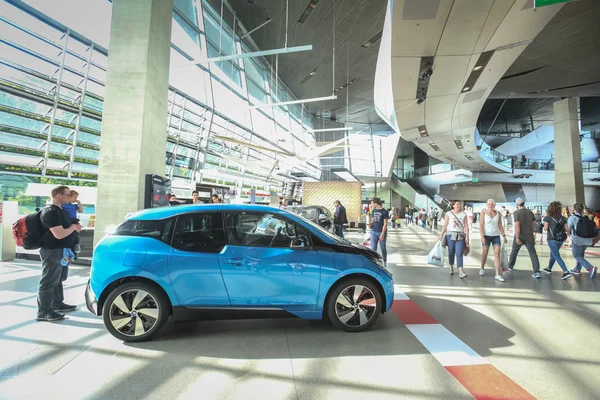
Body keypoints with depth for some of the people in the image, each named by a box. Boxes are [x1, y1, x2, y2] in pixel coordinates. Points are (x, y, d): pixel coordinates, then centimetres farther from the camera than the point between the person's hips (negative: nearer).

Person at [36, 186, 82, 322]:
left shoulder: (60, 210, 12)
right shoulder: (51, 212, -20)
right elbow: (59, 234, -27)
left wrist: (74, 227, 10)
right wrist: (73, 227, -12)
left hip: (61, 251, 11)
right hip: (52, 251, -11)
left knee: (58, 279, 19)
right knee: (49, 281, -2)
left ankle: (57, 304, 32)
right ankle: (43, 312, 6)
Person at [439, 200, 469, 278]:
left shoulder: (463, 214, 7)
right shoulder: (448, 214, 2)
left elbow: (466, 226, 4)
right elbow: (445, 225, 0)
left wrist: (467, 236, -4)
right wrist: (441, 235, -7)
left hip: (460, 236, 1)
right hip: (450, 235, -1)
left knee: (459, 254, -8)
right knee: (451, 252, 7)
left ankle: (461, 272, -14)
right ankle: (451, 268, 27)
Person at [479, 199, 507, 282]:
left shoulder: (498, 213, 6)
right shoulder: (483, 212, -5)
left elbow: (500, 225, 10)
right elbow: (481, 225, -9)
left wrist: (504, 236, 3)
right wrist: (482, 236, -17)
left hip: (496, 236, 3)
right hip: (486, 235, -3)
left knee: (497, 254, -6)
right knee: (485, 253, 8)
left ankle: (498, 275, -7)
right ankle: (482, 269, 31)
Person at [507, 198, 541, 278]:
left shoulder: (516, 213, -11)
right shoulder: (530, 212, 6)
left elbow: (517, 225, -20)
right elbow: (534, 224, 14)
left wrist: (517, 238, -20)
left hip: (520, 236, -3)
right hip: (529, 236, 3)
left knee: (514, 251, 16)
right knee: (533, 253, -1)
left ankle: (510, 267, 31)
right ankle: (537, 272, -12)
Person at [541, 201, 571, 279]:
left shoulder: (548, 218, -9)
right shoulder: (562, 218, 3)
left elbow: (545, 229, -13)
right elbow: (567, 229, 2)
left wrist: (544, 224, 6)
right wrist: (566, 233, 23)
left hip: (552, 239, -6)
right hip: (561, 239, 6)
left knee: (557, 256, -1)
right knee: (553, 254, 22)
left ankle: (566, 272, -11)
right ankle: (549, 268, 35)